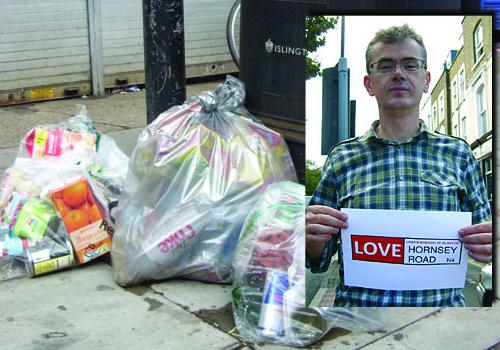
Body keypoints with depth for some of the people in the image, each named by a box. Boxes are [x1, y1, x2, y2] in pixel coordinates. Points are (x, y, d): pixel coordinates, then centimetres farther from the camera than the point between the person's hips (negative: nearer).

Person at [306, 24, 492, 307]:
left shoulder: (458, 154, 11)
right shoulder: (342, 158, 9)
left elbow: (484, 245, 17)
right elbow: (318, 261, 14)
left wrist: (488, 242, -5)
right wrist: (313, 239, -8)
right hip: (357, 305, 1)